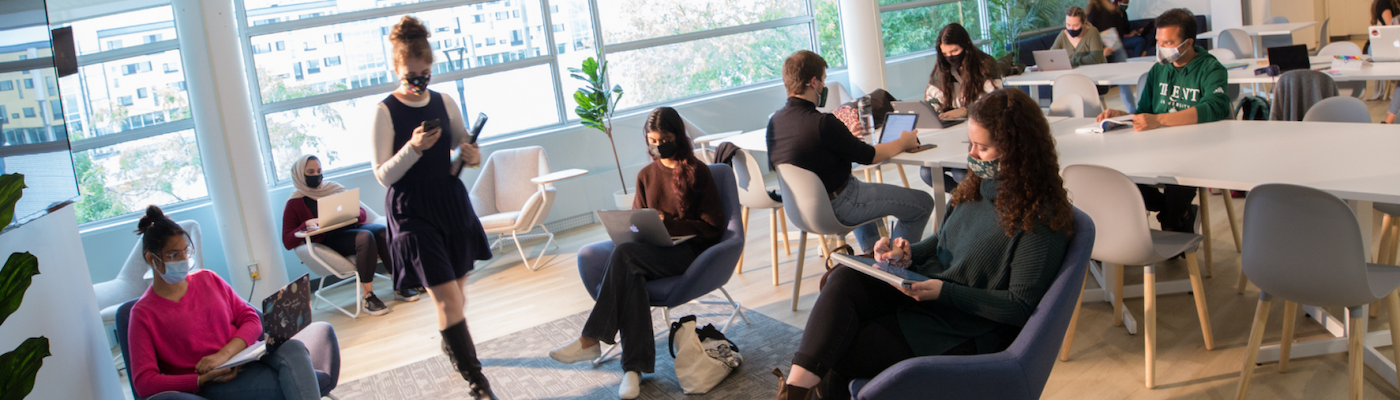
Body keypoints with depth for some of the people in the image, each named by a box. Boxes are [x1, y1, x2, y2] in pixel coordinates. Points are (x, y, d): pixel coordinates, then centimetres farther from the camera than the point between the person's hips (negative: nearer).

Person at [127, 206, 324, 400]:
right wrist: (204, 379, -16)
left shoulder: (209, 279, 19)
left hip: (248, 359, 5)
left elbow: (251, 319, 12)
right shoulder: (143, 313, 5)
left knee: (293, 347, -34)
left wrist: (225, 353, -9)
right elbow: (143, 381, -4)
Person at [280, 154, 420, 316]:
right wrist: (307, 224, -13)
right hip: (327, 241, -4)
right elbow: (288, 242, 2)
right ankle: (368, 297, -34)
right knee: (365, 236, -35)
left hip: (351, 228, 4)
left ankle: (401, 285, -27)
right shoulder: (294, 204, 10)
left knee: (383, 230, -28)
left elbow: (363, 214, 18)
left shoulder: (333, 188, 22)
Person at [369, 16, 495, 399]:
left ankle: (452, 343, 41)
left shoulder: (445, 103, 4)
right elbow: (383, 175, -11)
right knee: (446, 293, -11)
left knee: (457, 287, 13)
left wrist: (471, 156, -8)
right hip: (412, 211, -5)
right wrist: (413, 148, -26)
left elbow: (465, 151, 16)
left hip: (451, 201, 5)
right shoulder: (386, 112, -9)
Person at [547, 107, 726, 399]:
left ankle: (591, 340, -29)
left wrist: (669, 225, -14)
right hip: (651, 251, 4)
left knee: (624, 254, -32)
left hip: (688, 251, -4)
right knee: (630, 278, -33)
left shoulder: (697, 172, 3)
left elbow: (713, 226, -2)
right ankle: (634, 367, -34)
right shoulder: (646, 175, 18)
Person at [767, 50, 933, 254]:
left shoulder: (773, 122, -5)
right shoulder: (822, 123, -27)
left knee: (862, 187, 40)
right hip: (838, 208, -9)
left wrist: (846, 137, 22)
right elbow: (870, 156, -15)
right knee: (923, 203, 2)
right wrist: (903, 142, 3)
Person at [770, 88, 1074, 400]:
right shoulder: (980, 185, 6)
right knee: (844, 281, -21)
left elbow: (1020, 307, -19)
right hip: (924, 286, 8)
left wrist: (944, 292, -25)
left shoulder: (1039, 219, -19)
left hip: (966, 333, -7)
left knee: (840, 353, -18)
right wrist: (908, 254, -2)